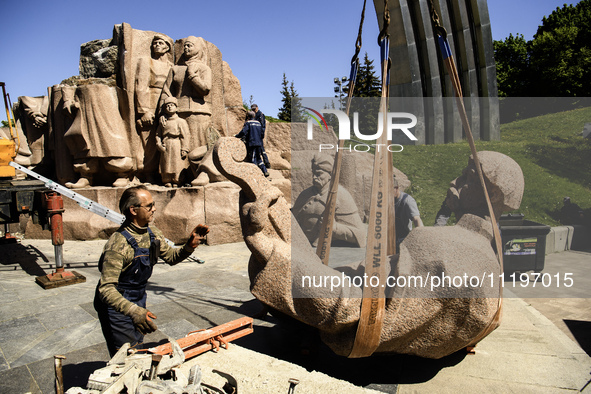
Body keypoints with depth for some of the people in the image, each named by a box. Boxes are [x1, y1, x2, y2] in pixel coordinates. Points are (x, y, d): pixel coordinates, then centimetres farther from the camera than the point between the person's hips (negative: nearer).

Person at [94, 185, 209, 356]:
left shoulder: (152, 234, -4)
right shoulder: (118, 244, -29)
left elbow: (171, 256, 10)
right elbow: (106, 288, -33)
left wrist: (189, 246, -12)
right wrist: (133, 310, -48)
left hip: (138, 302, 8)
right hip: (117, 308, -7)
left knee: (138, 354, 22)